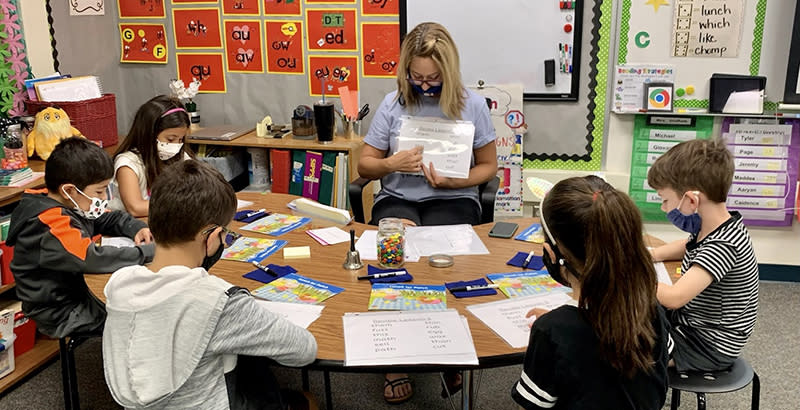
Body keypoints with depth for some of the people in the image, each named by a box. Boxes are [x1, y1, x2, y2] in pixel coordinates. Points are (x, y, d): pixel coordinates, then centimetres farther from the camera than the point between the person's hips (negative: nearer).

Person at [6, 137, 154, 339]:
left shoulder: (73, 205, 1)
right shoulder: (50, 225, -29)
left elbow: (111, 219, 14)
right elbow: (92, 258, -40)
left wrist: (138, 229, -7)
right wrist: (150, 251, -36)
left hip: (75, 292, 9)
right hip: (60, 314, -9)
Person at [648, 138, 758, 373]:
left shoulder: (723, 245, -31)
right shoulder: (709, 228, -4)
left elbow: (674, 297, -42)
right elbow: (687, 247, 20)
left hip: (711, 347, -9)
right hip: (691, 323, 9)